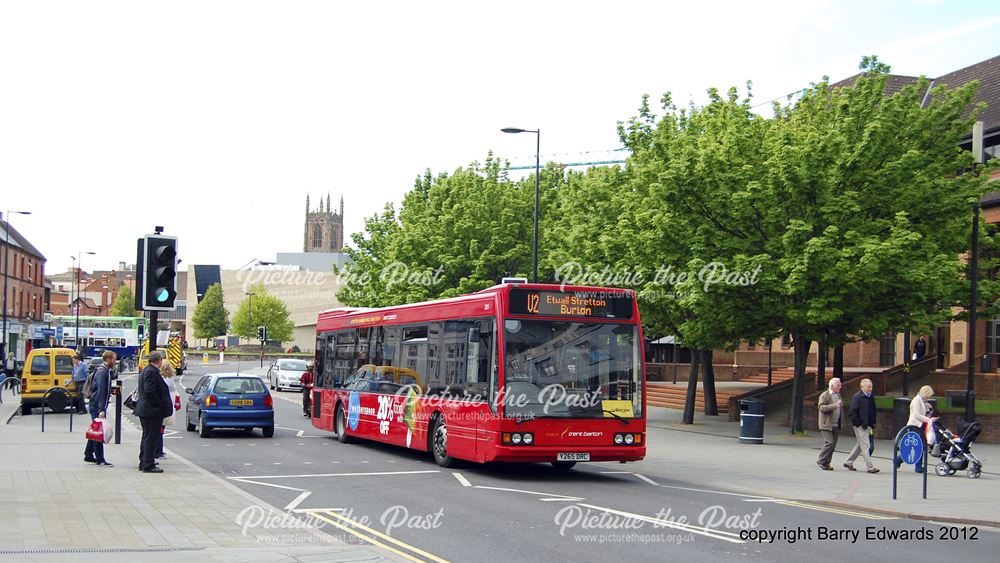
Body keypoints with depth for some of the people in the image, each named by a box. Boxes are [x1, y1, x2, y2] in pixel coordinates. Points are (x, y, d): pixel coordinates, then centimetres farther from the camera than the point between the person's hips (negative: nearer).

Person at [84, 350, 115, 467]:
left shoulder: (105, 371, 14)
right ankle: (100, 459, -5)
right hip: (97, 407, -10)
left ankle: (88, 456, 23)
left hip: (96, 406, 10)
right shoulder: (102, 372, -17)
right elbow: (101, 392, -23)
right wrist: (102, 410, -26)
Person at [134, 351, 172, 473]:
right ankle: (148, 465, -4)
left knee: (147, 437, 18)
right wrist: (160, 406, -17)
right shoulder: (152, 372, -18)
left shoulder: (146, 371, 16)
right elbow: (149, 391, -24)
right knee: (151, 438, -6)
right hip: (152, 411, -11)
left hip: (145, 410, 11)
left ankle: (144, 463, 26)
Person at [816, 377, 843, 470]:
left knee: (833, 445, 6)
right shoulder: (824, 396, -6)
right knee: (829, 443, -15)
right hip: (827, 425, -7)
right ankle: (821, 461, -4)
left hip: (836, 425, 7)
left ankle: (826, 463, 13)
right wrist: (834, 405, -28)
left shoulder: (838, 395, 18)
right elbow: (822, 407, -20)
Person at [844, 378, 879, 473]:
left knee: (860, 445, 14)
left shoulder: (871, 398, 14)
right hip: (860, 426, -8)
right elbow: (853, 412, -13)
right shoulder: (857, 397, -9)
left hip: (867, 426, 8)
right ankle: (870, 467, -8)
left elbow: (873, 412, 23)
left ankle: (849, 462, 25)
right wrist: (859, 423, -17)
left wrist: (873, 425, 12)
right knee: (865, 446, -8)